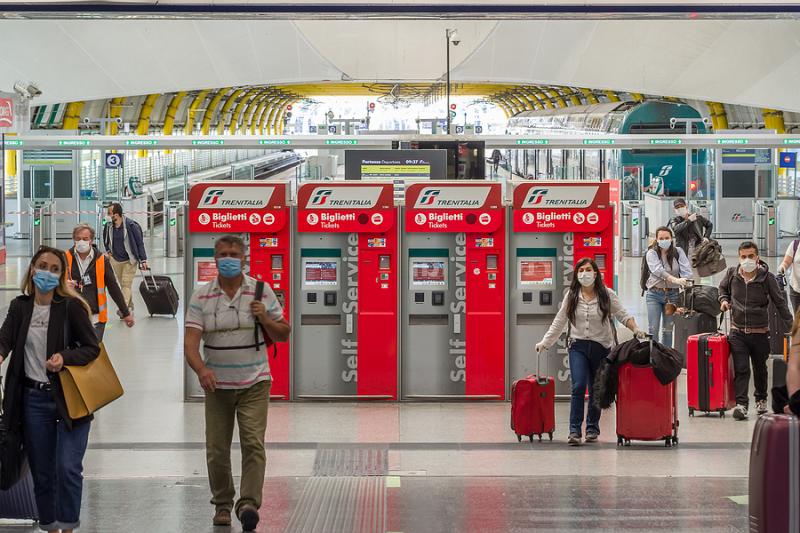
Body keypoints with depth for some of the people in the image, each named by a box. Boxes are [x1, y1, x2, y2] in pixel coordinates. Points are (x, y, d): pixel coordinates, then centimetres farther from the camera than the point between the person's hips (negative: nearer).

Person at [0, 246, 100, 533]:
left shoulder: (71, 307, -7)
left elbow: (92, 348, -4)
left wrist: (65, 357, -22)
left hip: (70, 397, -3)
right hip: (33, 398, 4)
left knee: (68, 467, -10)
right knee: (42, 471, 10)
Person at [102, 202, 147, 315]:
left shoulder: (131, 225, -16)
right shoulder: (108, 226, -2)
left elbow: (140, 243, -9)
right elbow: (105, 240, 21)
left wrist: (143, 260, -10)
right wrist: (108, 251, 6)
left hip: (129, 260, -5)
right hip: (115, 260, 5)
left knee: (126, 284, -13)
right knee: (123, 285, 12)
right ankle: (130, 308, 24)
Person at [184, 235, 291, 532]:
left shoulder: (261, 291, 1)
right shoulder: (202, 297, -1)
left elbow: (283, 334, 7)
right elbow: (190, 341, -10)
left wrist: (265, 320, -14)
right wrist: (201, 369, -29)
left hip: (254, 383, -1)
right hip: (217, 385, 1)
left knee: (253, 443, -14)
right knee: (217, 450, 5)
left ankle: (249, 504, -15)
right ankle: (222, 504, 22)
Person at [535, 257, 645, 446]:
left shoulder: (607, 295, 1)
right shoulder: (571, 296, 4)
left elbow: (623, 315, 1)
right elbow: (559, 322, 8)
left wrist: (636, 329, -15)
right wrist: (545, 342, 4)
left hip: (601, 347, 0)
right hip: (578, 346, 0)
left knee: (596, 389, 8)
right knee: (578, 387, -14)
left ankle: (592, 429, 21)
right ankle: (574, 431, -13)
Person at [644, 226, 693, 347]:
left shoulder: (678, 252, 4)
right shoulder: (651, 253, -4)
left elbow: (686, 270, -7)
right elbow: (658, 270, -21)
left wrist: (687, 283, -29)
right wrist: (675, 280, -37)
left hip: (672, 294, 2)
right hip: (655, 294, -2)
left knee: (668, 330, 7)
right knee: (653, 329, -8)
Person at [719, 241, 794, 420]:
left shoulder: (767, 277, -9)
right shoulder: (732, 274, -1)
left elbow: (779, 302, -2)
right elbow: (722, 288, 22)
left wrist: (790, 323, -5)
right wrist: (724, 300, 2)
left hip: (760, 332, 0)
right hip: (737, 331, 1)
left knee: (760, 369, 16)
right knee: (741, 369, -9)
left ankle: (761, 399, 36)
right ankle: (741, 404, -12)